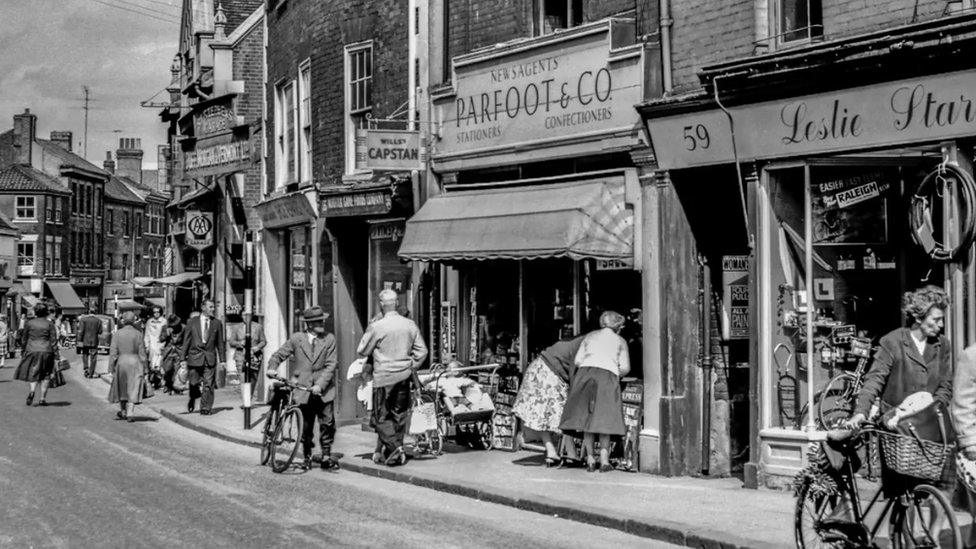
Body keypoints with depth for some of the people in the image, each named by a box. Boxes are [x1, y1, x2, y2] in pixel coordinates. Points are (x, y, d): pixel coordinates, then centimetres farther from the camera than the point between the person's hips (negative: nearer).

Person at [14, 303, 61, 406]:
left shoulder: (29, 323, 2)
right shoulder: (50, 324, -1)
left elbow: (24, 339, 7)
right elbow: (53, 341, -2)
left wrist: (22, 353, 18)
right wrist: (57, 356, 0)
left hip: (31, 351, 0)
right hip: (46, 351, 0)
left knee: (32, 374, 5)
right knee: (45, 376, 8)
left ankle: (32, 390, -24)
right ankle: (43, 399, 7)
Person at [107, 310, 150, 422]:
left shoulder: (117, 334, -5)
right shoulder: (138, 334, -6)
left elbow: (113, 352, -5)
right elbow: (142, 353, -4)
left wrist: (111, 368, 0)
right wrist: (145, 369, 3)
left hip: (121, 362, 1)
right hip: (135, 362, -1)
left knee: (121, 388, 19)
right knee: (133, 389, 4)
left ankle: (123, 412, 30)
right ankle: (129, 414, -3)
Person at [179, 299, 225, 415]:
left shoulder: (217, 323, 7)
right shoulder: (192, 322, 4)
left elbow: (220, 343, 9)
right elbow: (186, 341, 4)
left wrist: (221, 360, 5)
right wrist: (183, 358, -1)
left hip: (210, 358, 0)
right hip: (195, 357, 0)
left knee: (208, 385, -5)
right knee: (194, 384, 5)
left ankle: (205, 408, 0)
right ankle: (192, 400, 33)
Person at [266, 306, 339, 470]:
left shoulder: (329, 339, 1)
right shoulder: (296, 339, 2)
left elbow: (330, 365, -4)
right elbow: (278, 355, 10)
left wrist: (320, 385, -15)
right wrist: (272, 368, -10)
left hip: (324, 390, 0)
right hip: (302, 390, 0)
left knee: (328, 423, -7)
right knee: (305, 426, 7)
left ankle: (326, 456, 6)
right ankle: (307, 457, 23)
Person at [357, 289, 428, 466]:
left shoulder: (376, 327, -13)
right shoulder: (410, 325, 1)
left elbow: (362, 351, -2)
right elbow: (422, 350, 6)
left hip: (383, 376, -4)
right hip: (404, 376, 5)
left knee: (381, 416, 4)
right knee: (399, 415, 13)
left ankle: (394, 447, -12)